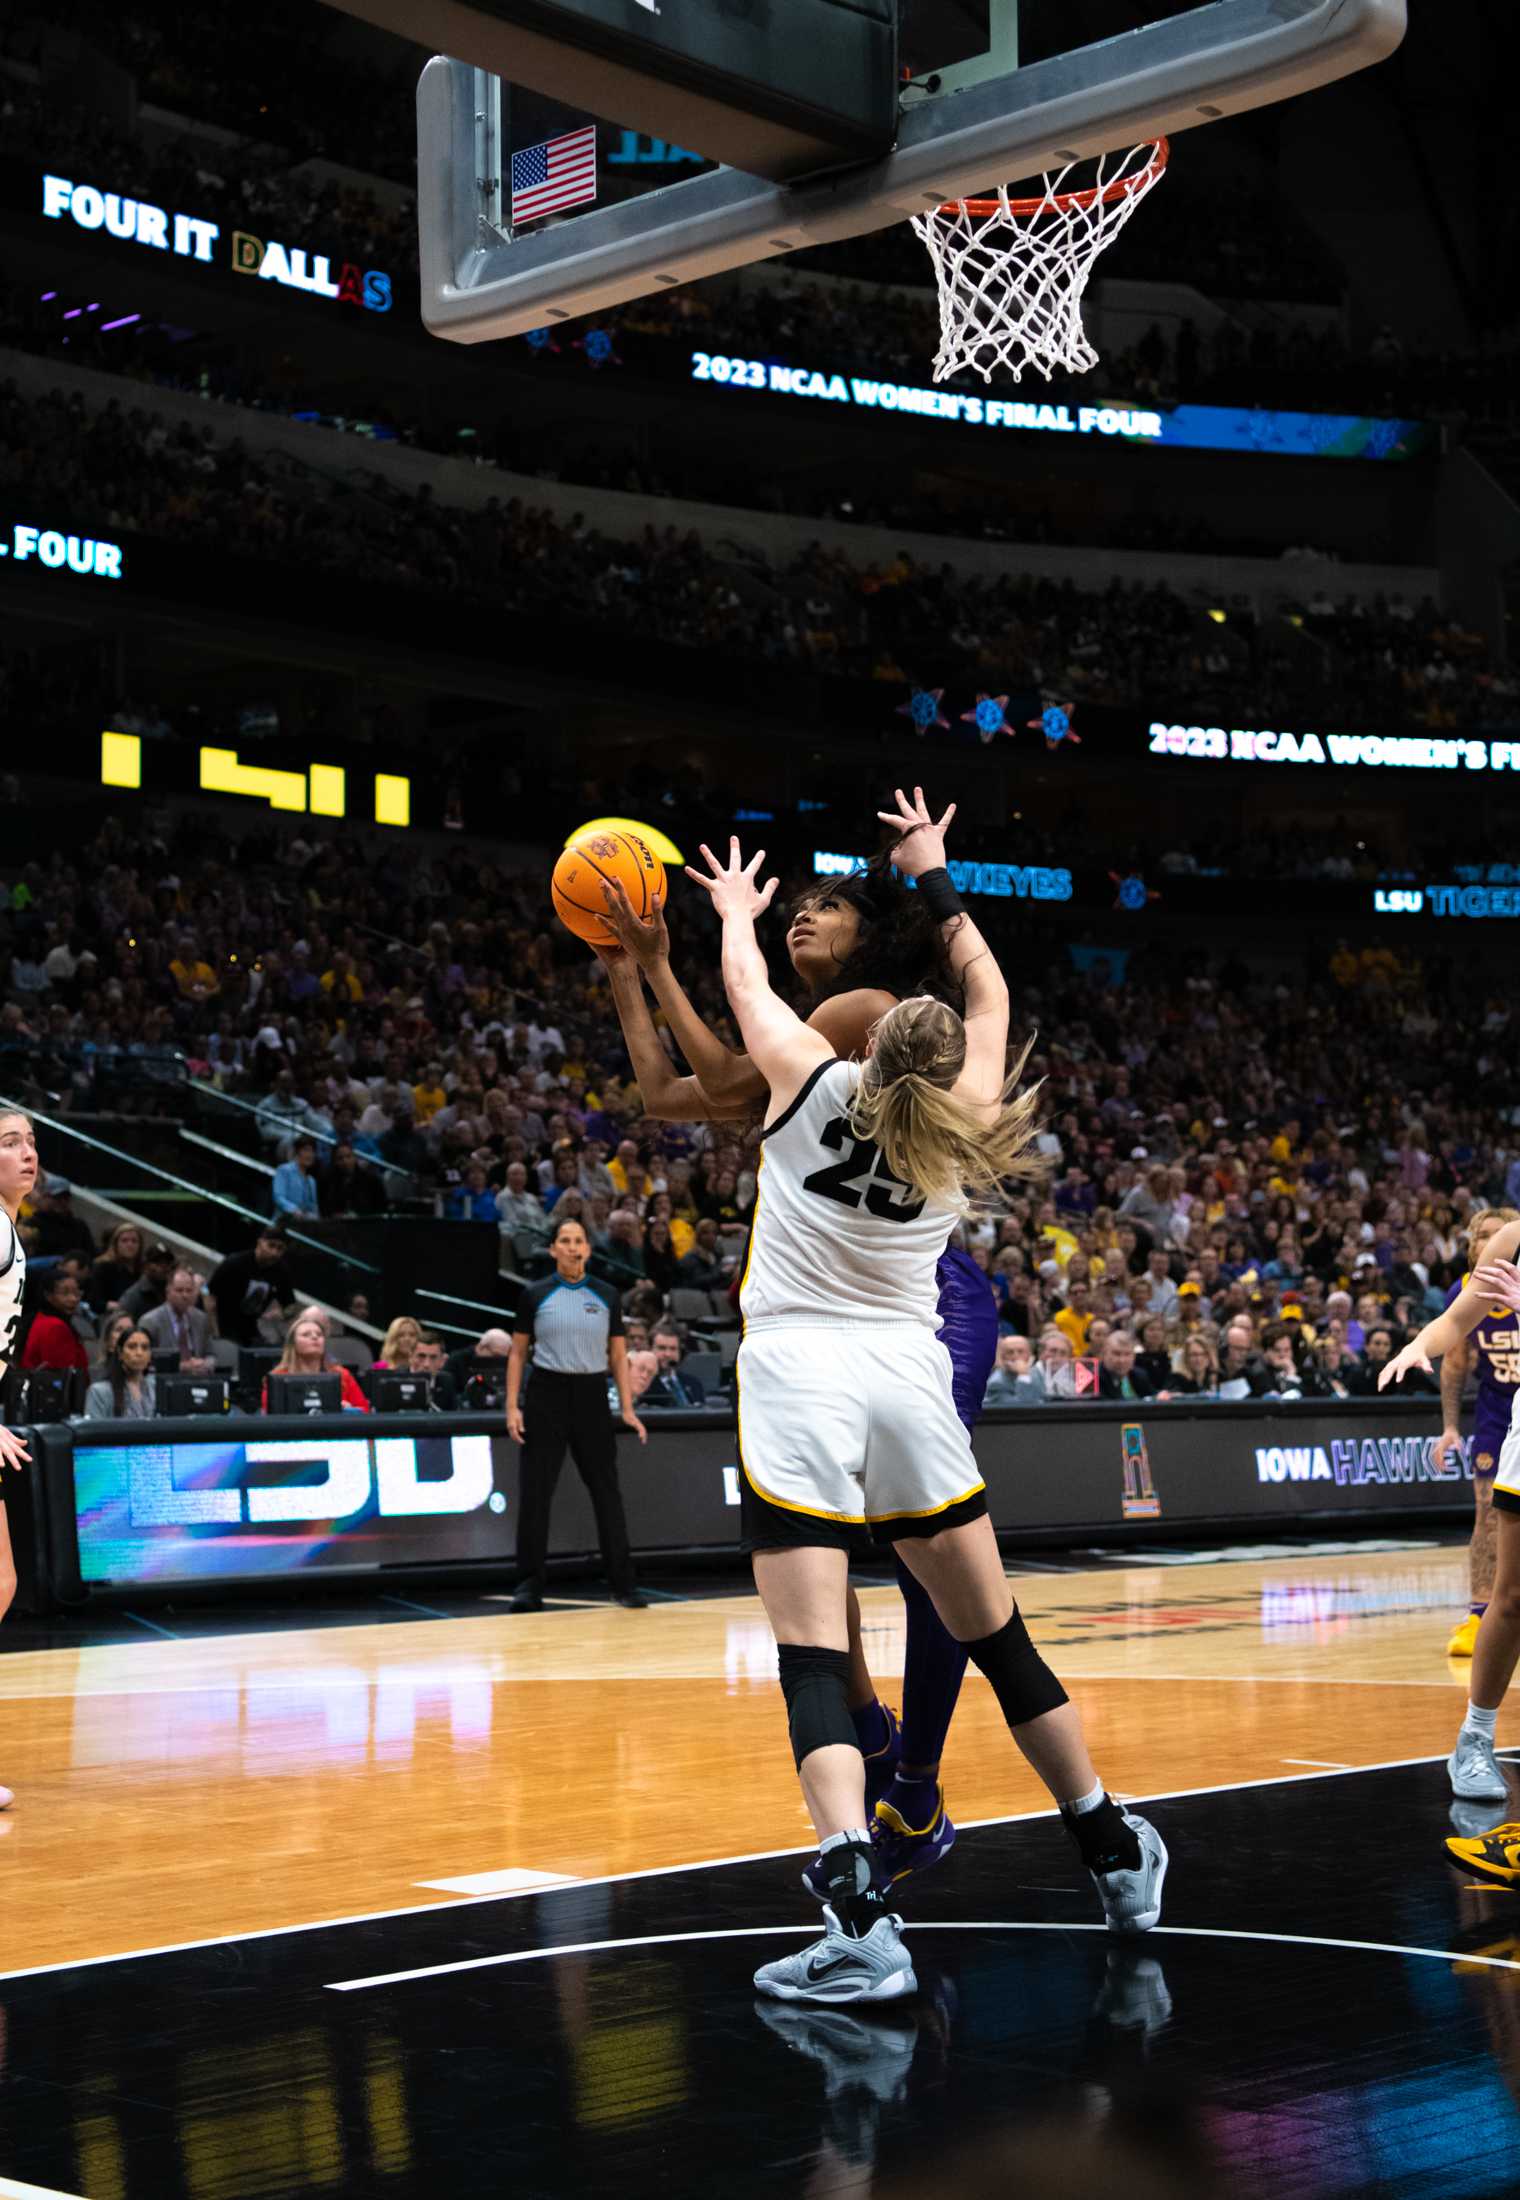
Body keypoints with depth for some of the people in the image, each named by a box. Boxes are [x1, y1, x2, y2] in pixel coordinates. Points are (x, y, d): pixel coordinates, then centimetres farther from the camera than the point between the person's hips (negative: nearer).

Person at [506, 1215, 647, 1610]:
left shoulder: (606, 1296, 6)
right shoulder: (535, 1296, 1)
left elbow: (618, 1356, 9)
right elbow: (518, 1353, 5)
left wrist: (627, 1408, 1)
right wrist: (512, 1407, -4)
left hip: (592, 1396, 1)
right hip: (547, 1394, -1)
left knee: (607, 1490, 1)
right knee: (536, 1492, -3)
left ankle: (623, 1583, 8)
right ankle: (529, 1585, 5)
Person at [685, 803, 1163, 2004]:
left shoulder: (815, 1086, -2)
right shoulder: (963, 1134, 5)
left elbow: (746, 984, 16)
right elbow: (990, 995, 22)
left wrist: (736, 909, 37)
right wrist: (935, 878, 32)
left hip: (798, 1376, -3)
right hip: (908, 1377, 3)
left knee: (814, 1658, -10)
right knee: (998, 1637, 15)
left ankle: (861, 1925, -24)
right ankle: (1118, 1859, 27)